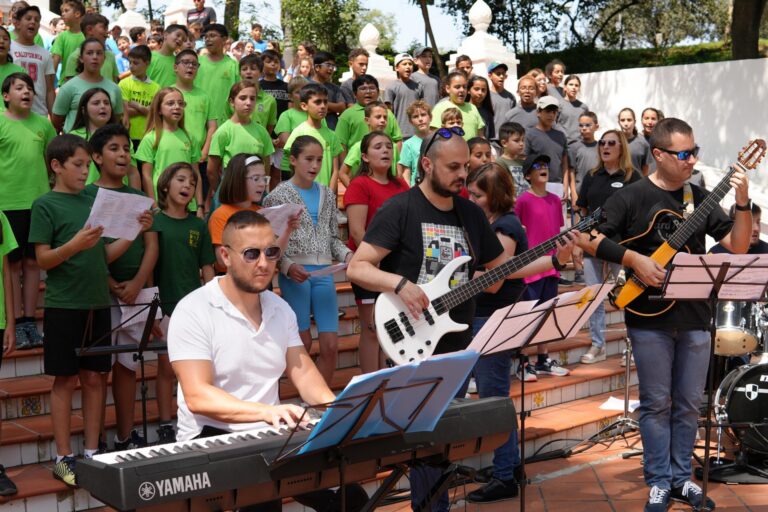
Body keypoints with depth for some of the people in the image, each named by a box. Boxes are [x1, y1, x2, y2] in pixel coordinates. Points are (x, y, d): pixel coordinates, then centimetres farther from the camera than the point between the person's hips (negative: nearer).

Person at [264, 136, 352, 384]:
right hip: (295, 274, -4)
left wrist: (347, 254, -4)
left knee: (331, 345, 1)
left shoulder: (327, 194, 12)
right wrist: (288, 266, -18)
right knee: (303, 344, 0)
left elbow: (333, 237, 15)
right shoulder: (278, 196, -2)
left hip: (323, 272, 4)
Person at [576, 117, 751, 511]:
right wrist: (633, 260, -17)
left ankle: (680, 477, 23)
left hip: (694, 316, 4)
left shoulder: (699, 198, 7)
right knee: (657, 402, 3)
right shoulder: (631, 197, -6)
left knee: (689, 403, 10)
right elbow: (587, 239, -10)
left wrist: (743, 202, -10)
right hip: (649, 317, -4)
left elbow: (738, 247, 4)